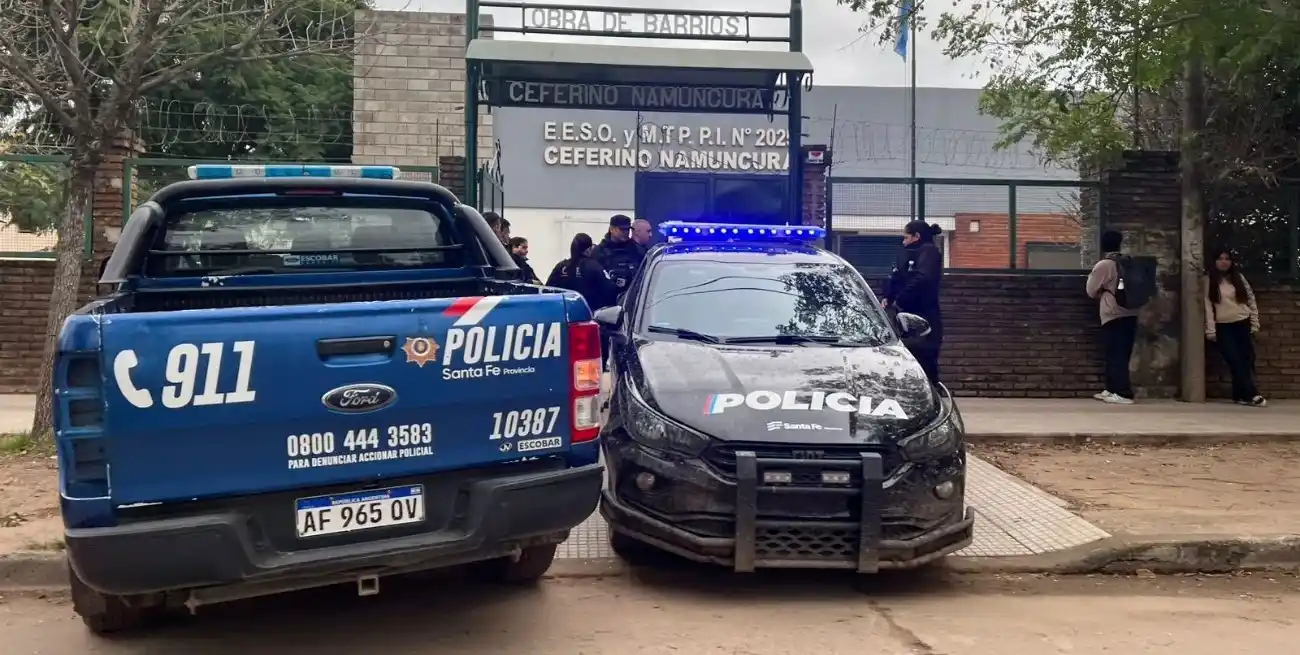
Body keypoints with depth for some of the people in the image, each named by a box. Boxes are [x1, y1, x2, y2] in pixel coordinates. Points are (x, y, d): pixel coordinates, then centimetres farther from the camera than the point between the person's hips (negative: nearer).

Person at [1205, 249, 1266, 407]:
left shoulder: (1238, 277, 8)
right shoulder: (1209, 280, 0)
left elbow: (1251, 299, 10)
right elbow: (1207, 305, -4)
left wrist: (1254, 323, 4)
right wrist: (1210, 330, -9)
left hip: (1243, 324, 3)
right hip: (1223, 327, -3)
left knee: (1247, 359, -1)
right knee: (1235, 361, -9)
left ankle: (1241, 395, 6)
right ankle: (1251, 394, -9)